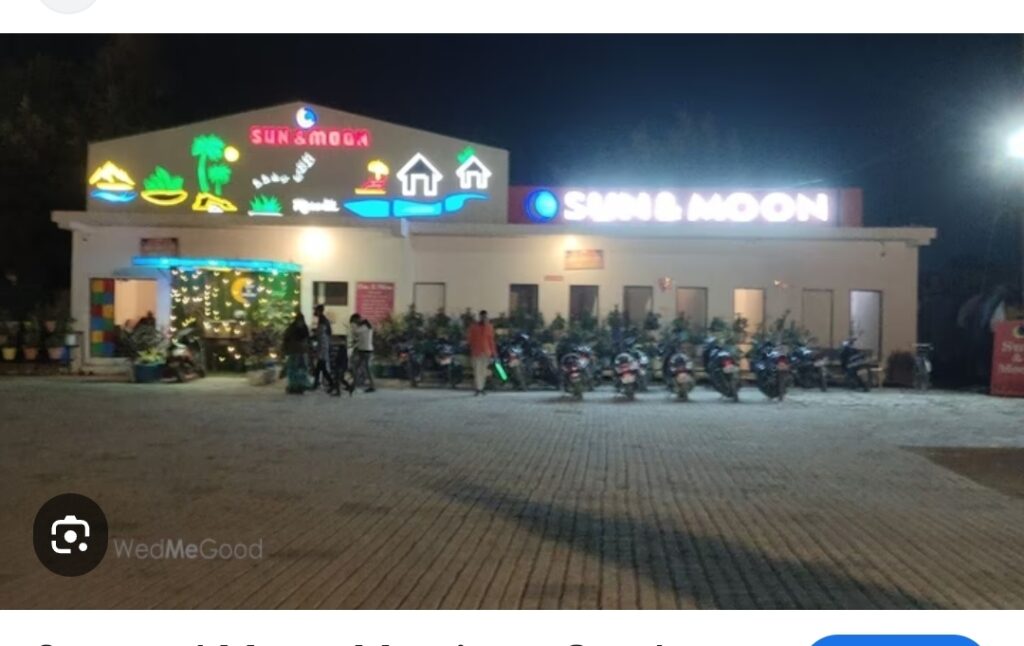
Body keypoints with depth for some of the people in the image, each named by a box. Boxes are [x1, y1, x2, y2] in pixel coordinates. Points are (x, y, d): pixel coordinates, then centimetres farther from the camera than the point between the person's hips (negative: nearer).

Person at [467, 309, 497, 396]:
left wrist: (493, 353, 7)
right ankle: (478, 389, -7)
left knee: (484, 371, 7)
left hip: (486, 352, 2)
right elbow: (471, 340, 3)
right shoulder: (474, 327, -1)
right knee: (477, 371, -6)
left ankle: (481, 388, 15)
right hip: (476, 352, -2)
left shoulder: (490, 327, 5)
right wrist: (470, 352, 1)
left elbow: (491, 340, 8)